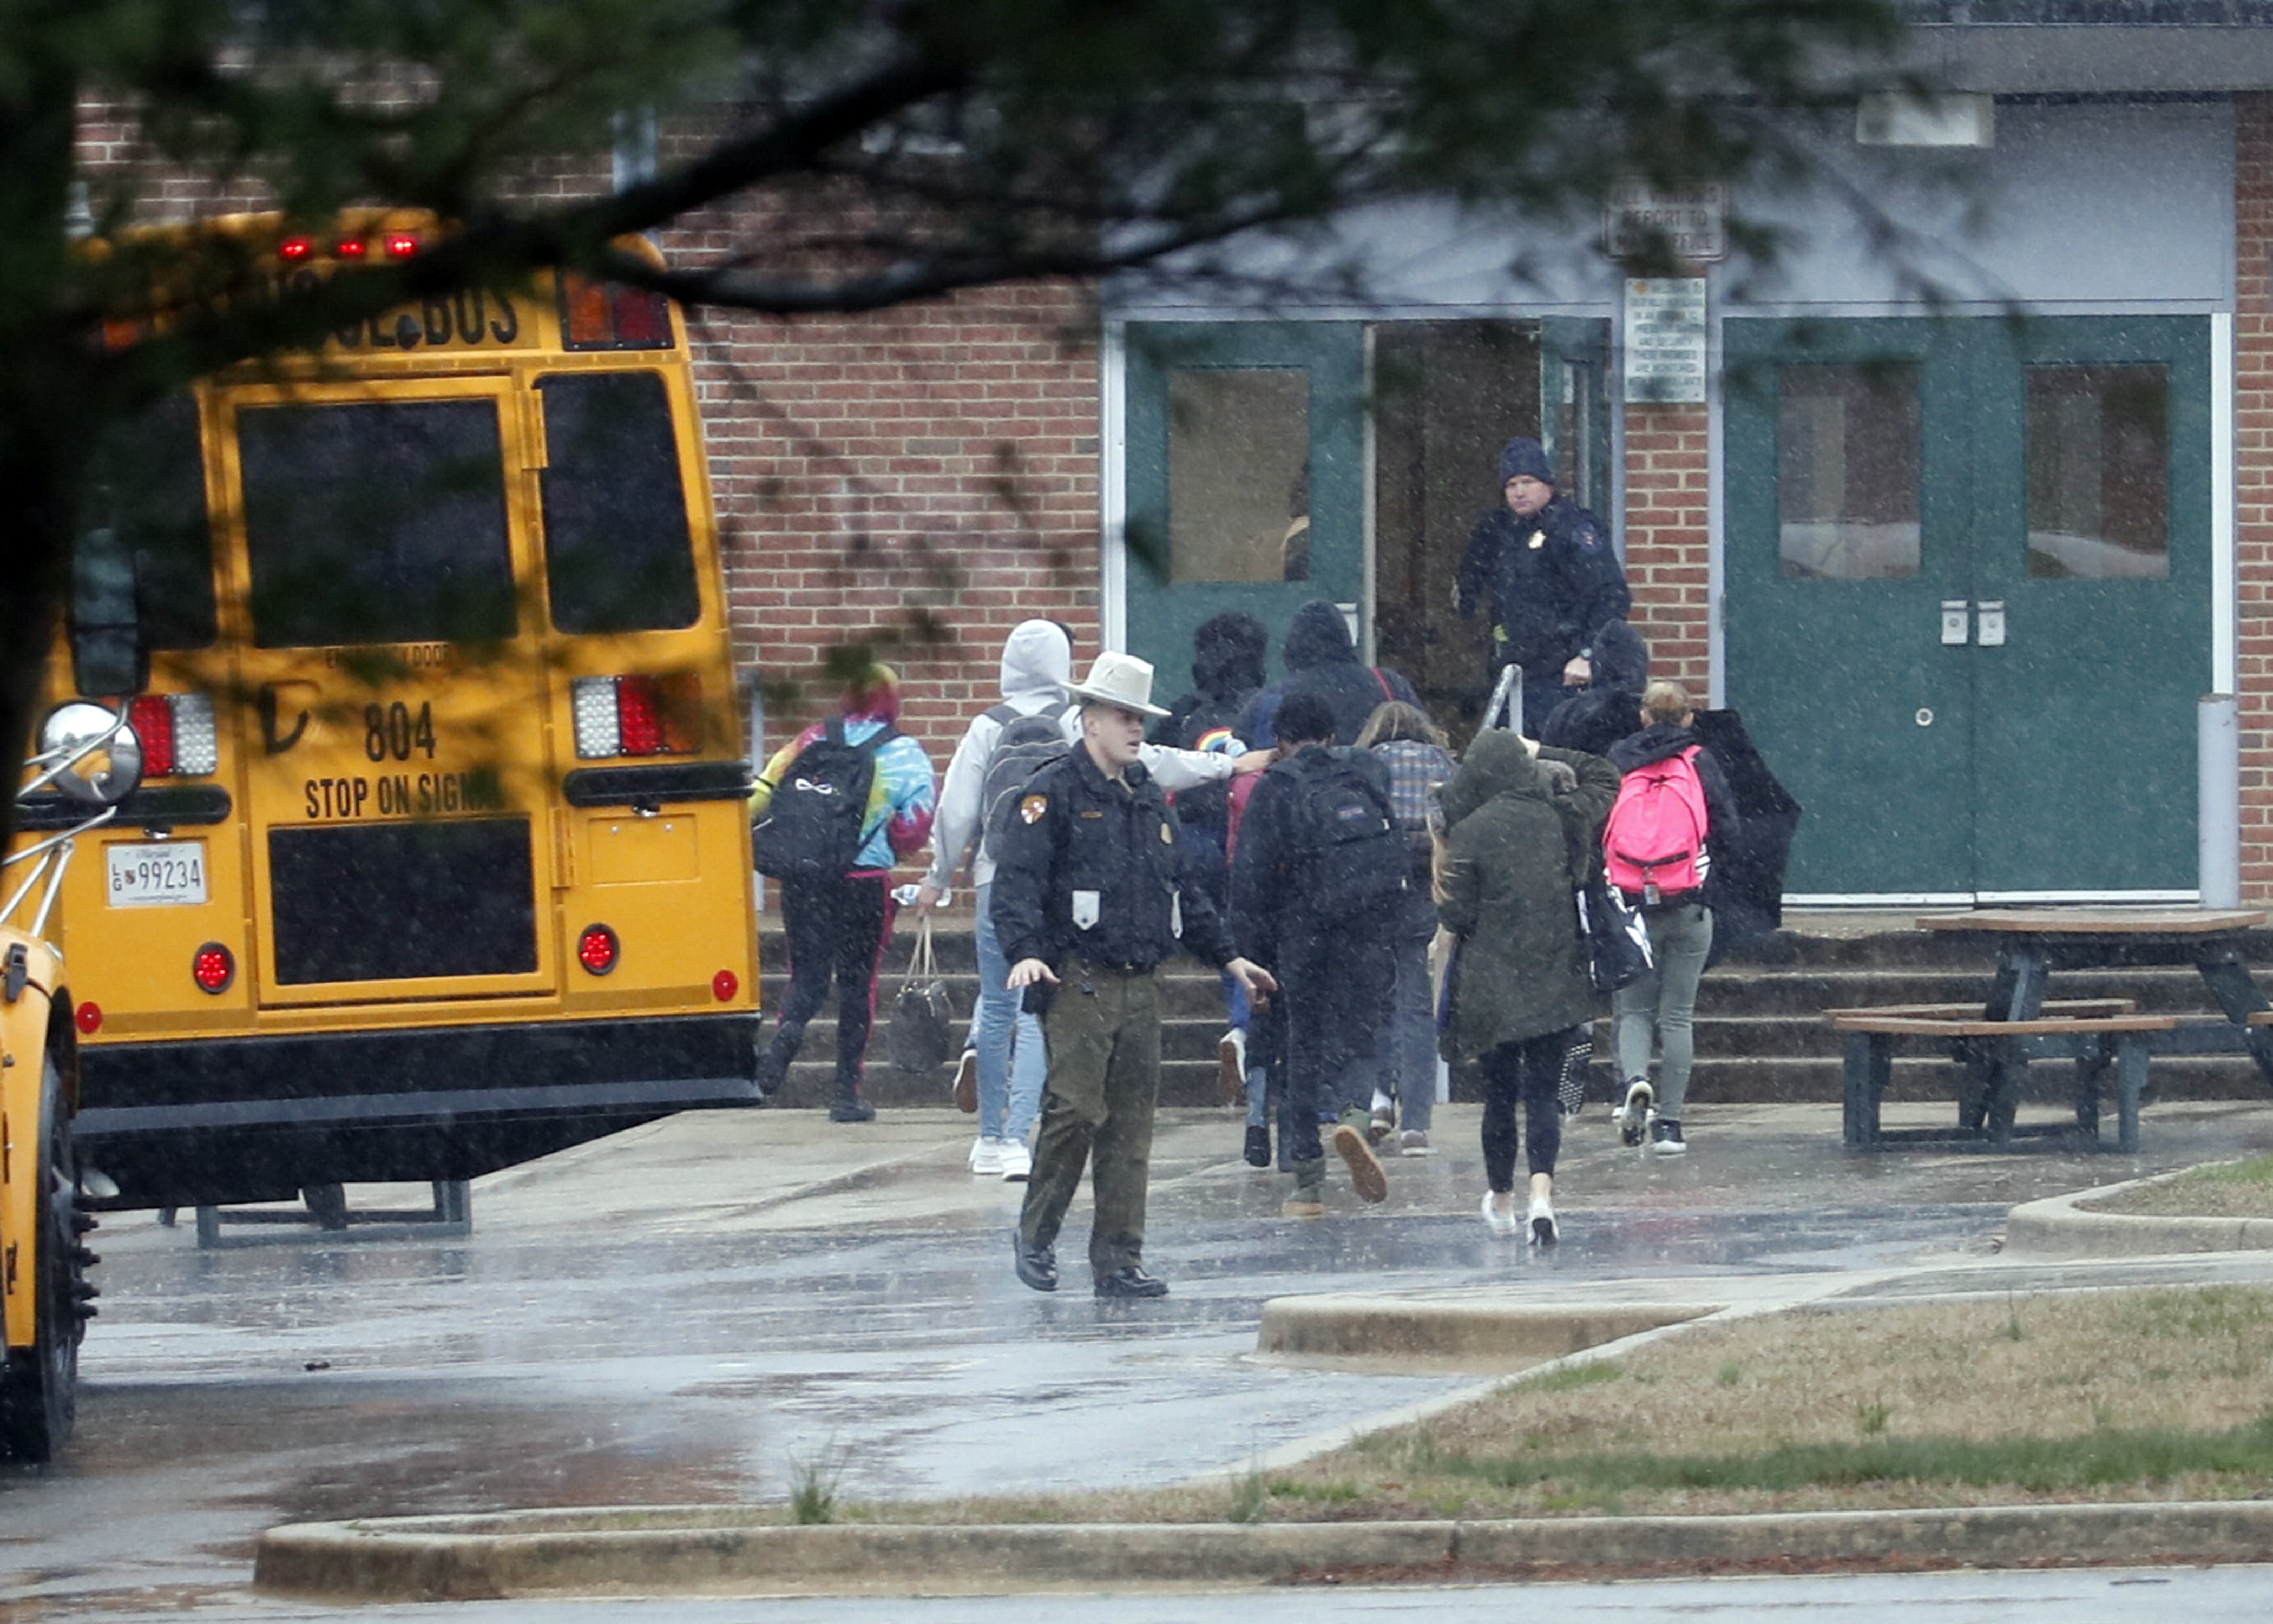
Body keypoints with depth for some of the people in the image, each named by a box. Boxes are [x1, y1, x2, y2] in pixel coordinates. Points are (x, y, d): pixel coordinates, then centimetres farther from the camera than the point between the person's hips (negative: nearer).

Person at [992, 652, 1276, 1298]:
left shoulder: (1148, 798, 19)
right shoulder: (1054, 794, -4)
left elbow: (1183, 888, 29)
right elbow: (1016, 880, -13)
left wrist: (1226, 957, 26)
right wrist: (1025, 951, -28)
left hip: (1141, 986, 7)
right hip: (1080, 982, -7)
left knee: (1131, 1125, 4)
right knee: (1077, 1109, -13)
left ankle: (1119, 1260, 7)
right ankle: (1035, 1237, 4)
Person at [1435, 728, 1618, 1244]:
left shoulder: (1469, 834, -10)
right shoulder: (1560, 819, -2)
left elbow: (1457, 915, -9)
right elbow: (1604, 778, 18)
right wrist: (1545, 754, 16)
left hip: (1491, 986, -1)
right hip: (1555, 981, 1)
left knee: (1499, 1094, 13)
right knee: (1544, 1092, -1)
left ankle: (1502, 1200, 27)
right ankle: (1541, 1195, -22)